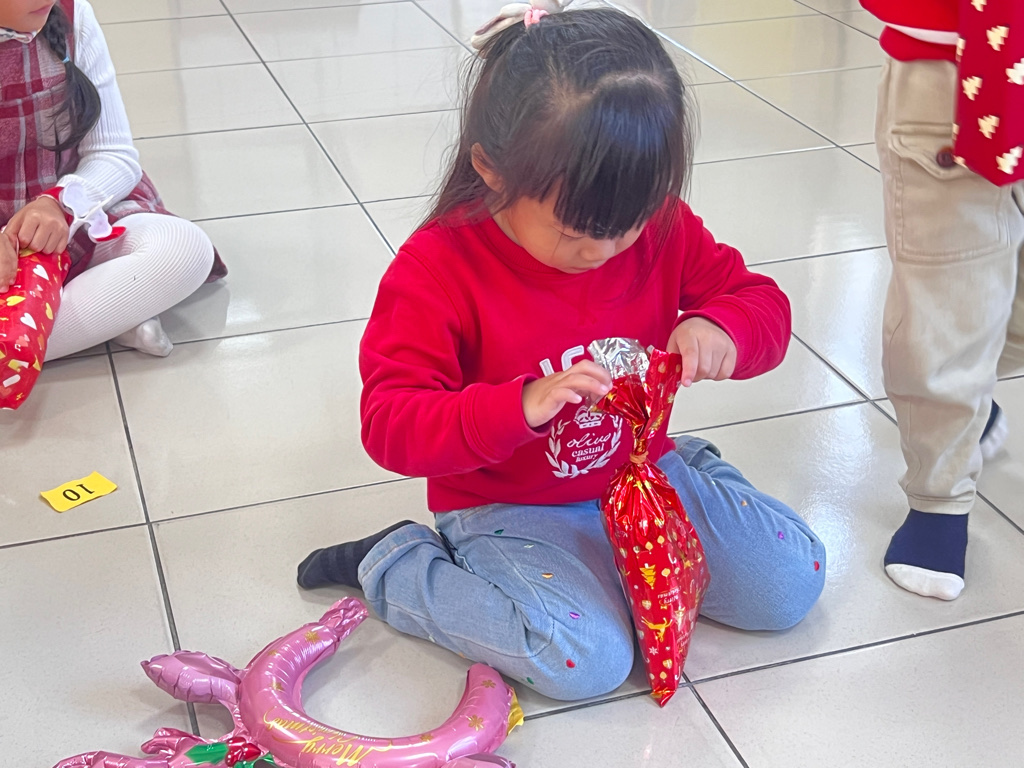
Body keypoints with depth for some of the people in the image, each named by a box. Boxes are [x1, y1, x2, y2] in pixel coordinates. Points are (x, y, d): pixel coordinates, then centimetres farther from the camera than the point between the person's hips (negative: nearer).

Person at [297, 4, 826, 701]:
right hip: (510, 508, -5)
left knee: (792, 582, -5)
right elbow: (390, 424, -24)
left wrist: (721, 328, -26)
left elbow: (765, 305, 1)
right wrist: (520, 406, -41)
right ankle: (393, 566, -4)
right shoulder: (437, 269, -21)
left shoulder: (662, 230, -8)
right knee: (584, 660, -27)